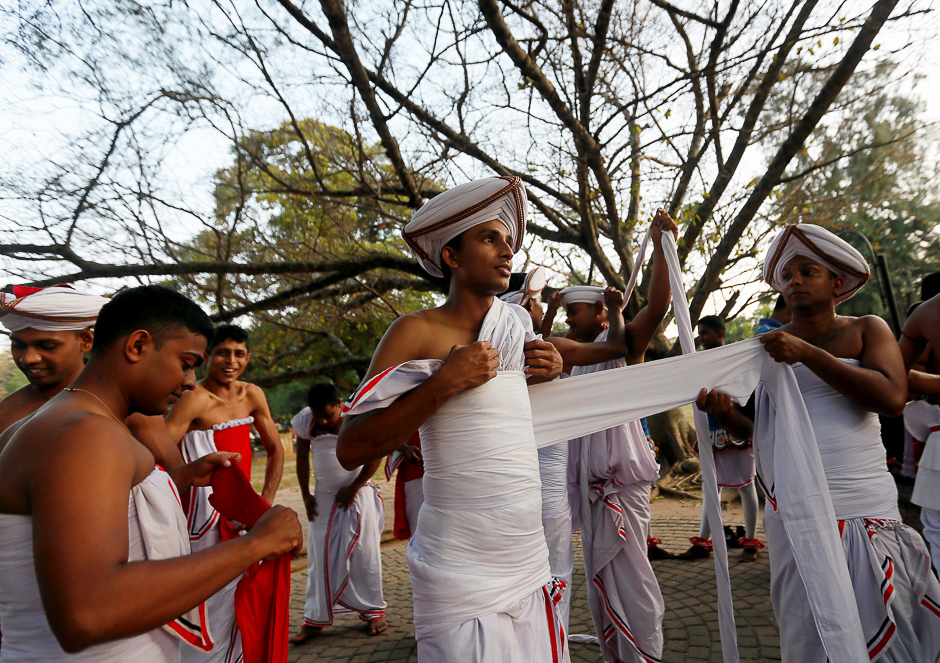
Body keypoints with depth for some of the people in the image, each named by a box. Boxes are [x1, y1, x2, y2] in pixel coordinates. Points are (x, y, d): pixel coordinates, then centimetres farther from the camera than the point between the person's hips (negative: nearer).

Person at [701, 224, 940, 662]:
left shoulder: (866, 330, 6)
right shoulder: (768, 345, 11)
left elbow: (892, 397, -13)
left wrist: (807, 354, -17)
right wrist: (724, 412, -12)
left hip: (861, 507, -1)